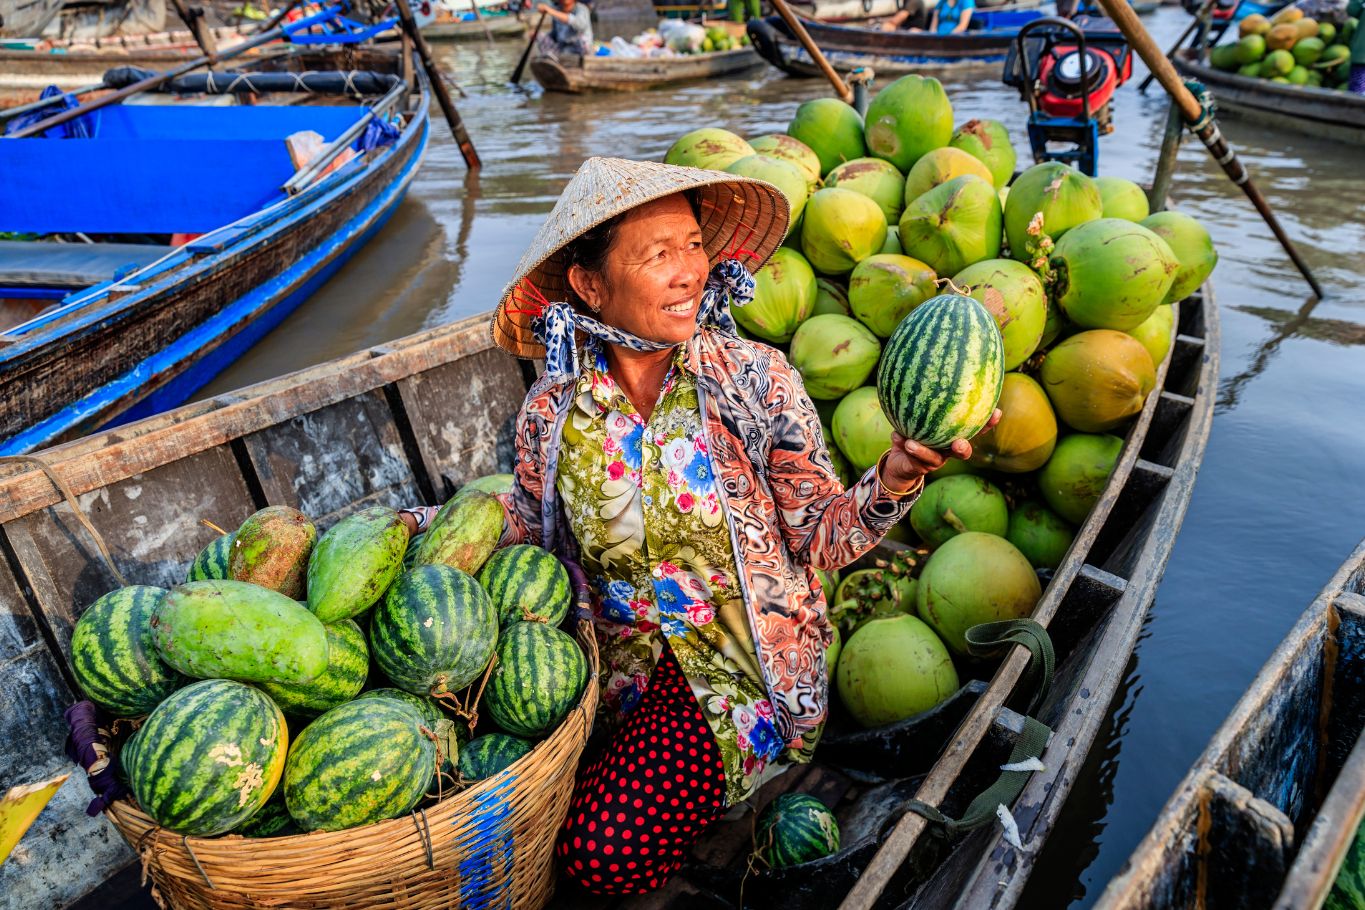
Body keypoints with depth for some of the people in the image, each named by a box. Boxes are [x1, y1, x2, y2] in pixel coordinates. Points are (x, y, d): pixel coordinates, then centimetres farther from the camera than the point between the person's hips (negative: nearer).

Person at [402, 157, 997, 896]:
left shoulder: (756, 381, -14)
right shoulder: (554, 407, -8)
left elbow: (819, 535, -11)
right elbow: (526, 522, 6)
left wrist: (895, 477, -31)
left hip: (740, 665, -3)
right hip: (618, 661, 4)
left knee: (603, 852, -15)